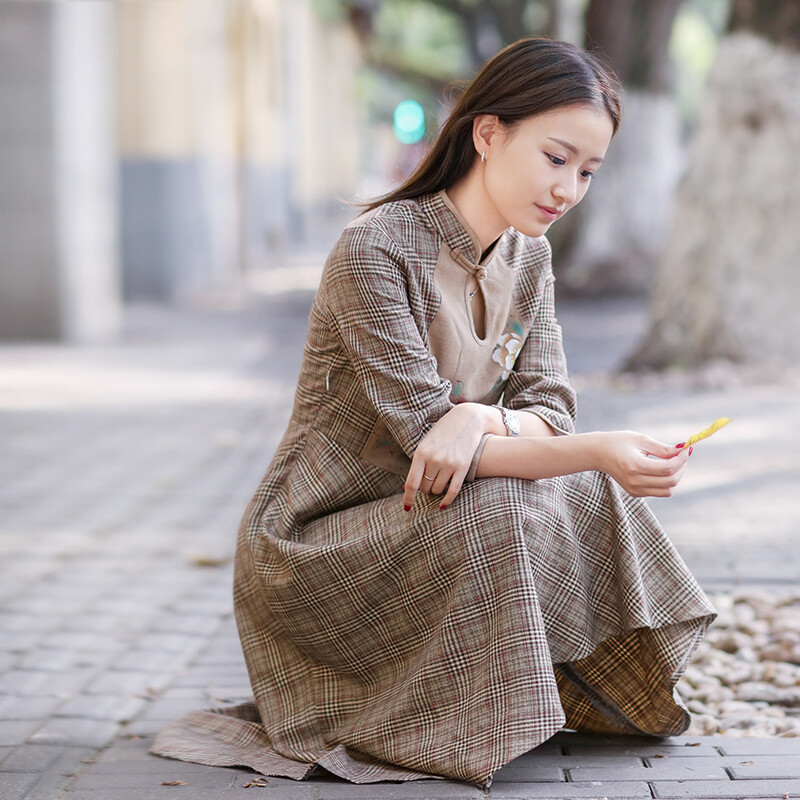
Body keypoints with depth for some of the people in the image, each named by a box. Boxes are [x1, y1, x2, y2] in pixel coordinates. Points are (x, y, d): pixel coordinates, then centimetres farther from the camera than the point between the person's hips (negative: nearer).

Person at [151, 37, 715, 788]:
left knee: (586, 492, -10)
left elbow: (548, 413, -4)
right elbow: (423, 430, -28)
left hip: (416, 521, 7)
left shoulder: (528, 257, 3)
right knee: (488, 510, -30)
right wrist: (594, 452, -38)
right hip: (311, 543, -7)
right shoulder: (375, 249, -23)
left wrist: (479, 419, -29)